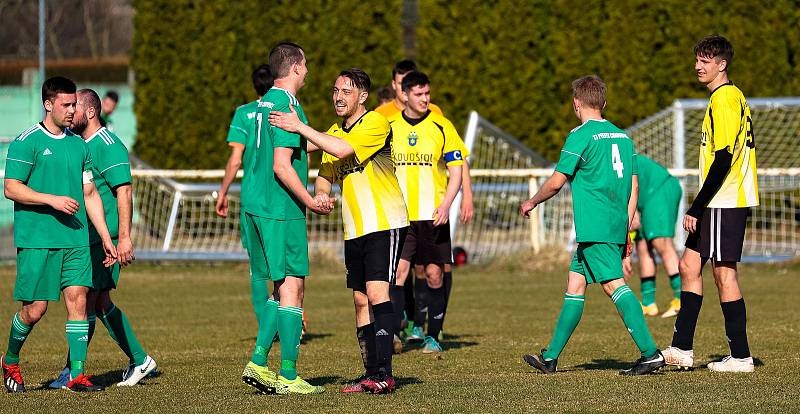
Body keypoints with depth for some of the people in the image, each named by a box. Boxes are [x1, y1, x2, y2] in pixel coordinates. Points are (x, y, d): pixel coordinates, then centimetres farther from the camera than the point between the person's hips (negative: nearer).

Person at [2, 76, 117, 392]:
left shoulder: (78, 145, 15)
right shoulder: (26, 142, -4)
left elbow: (90, 194, 19)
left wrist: (106, 239, 15)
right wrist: (53, 200, -18)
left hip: (75, 240, 5)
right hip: (36, 241, -5)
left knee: (78, 300, -5)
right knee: (35, 308, -2)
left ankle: (77, 374, -3)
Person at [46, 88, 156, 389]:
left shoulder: (108, 146, -14)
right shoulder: (79, 144, 15)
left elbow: (124, 191, -19)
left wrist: (124, 237, -24)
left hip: (105, 237, -9)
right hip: (85, 237, 10)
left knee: (86, 299, -8)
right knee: (100, 302, 12)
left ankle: (72, 371, -5)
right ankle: (139, 360, 20)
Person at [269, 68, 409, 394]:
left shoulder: (376, 123, -11)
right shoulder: (333, 133, 14)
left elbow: (343, 150, -25)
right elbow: (325, 174, 17)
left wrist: (300, 128, -22)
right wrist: (320, 194, -7)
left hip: (385, 223, -8)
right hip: (354, 230, 8)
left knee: (377, 292, -18)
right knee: (361, 300, 7)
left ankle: (384, 373, -22)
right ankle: (371, 373, 11)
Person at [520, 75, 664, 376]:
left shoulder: (581, 136, -7)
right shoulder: (623, 137, 15)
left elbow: (556, 182, -5)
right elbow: (633, 188, 15)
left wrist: (531, 203, 13)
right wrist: (626, 232, 20)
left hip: (594, 228, -8)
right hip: (617, 227, 8)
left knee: (614, 285, -13)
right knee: (575, 286, 13)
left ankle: (650, 353, -23)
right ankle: (550, 357, 18)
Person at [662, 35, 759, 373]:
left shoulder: (724, 98, -14)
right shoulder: (733, 97, 17)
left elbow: (723, 159, -20)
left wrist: (696, 208, -19)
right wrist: (700, 208, 22)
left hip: (725, 201, -10)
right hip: (720, 202, 10)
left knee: (723, 271, -6)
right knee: (689, 265, 10)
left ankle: (740, 357, -2)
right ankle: (682, 349, 12)